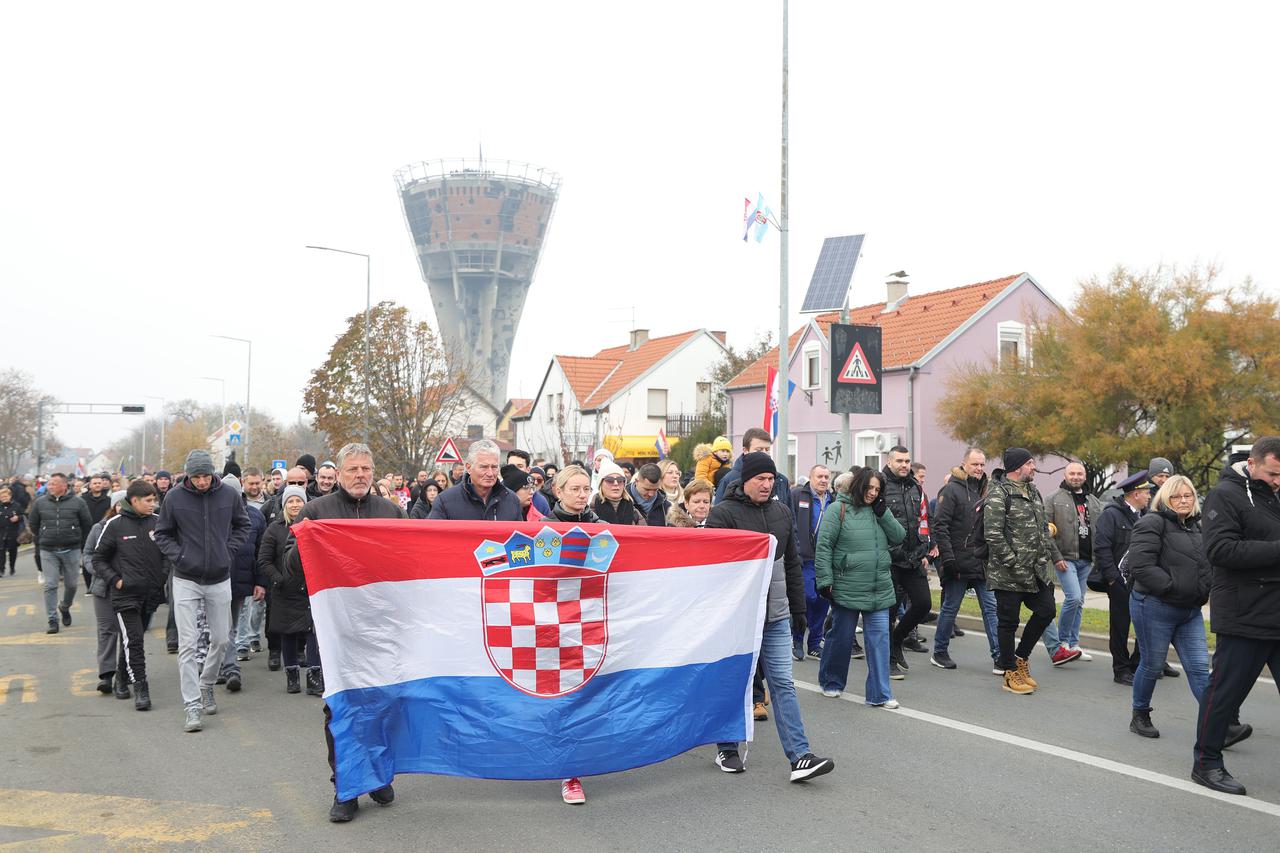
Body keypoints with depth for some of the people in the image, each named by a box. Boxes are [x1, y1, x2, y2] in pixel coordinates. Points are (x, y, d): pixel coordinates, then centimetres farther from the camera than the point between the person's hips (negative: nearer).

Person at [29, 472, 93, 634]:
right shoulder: (40, 502, 1)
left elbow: (87, 525, 6)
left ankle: (65, 607, 37)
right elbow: (33, 525, 14)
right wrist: (42, 540, 15)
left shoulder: (78, 502, -4)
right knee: (50, 586, -3)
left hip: (71, 550, 0)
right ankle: (53, 620, 3)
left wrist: (80, 543, 10)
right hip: (48, 552, 1)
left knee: (71, 584, 9)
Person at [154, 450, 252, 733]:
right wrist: (179, 556, -9)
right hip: (186, 580, -2)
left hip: (220, 579, 2)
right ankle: (192, 706, 0)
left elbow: (243, 525, 12)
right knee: (187, 645, -4)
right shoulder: (175, 497, -7)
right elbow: (162, 533, 4)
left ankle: (206, 685, 35)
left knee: (221, 639, 11)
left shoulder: (229, 495, -3)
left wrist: (229, 550, -1)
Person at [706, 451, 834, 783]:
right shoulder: (724, 513, -9)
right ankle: (727, 750, 24)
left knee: (783, 684, 2)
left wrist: (798, 608, 16)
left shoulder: (782, 512, 10)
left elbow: (792, 564, 17)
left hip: (776, 617, 5)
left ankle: (799, 757, 1)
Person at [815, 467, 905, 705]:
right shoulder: (839, 509, -6)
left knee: (880, 637, 1)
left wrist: (883, 513, -5)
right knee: (841, 637, 8)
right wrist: (825, 580, -13)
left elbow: (899, 537, 5)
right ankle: (830, 682, 29)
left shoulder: (878, 511, 12)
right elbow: (823, 547, -9)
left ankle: (880, 693, 8)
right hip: (847, 588, -5)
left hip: (879, 590, 5)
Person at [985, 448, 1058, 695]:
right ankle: (1011, 674, 15)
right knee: (1008, 622, 2)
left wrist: (1047, 553, 10)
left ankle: (1021, 658, 27)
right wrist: (1014, 564, -20)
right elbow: (993, 534, -19)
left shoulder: (1033, 491, 14)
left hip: (1037, 570, 8)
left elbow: (1043, 527, 22)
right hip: (1008, 573, -8)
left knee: (1046, 610, 10)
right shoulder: (999, 494, -14)